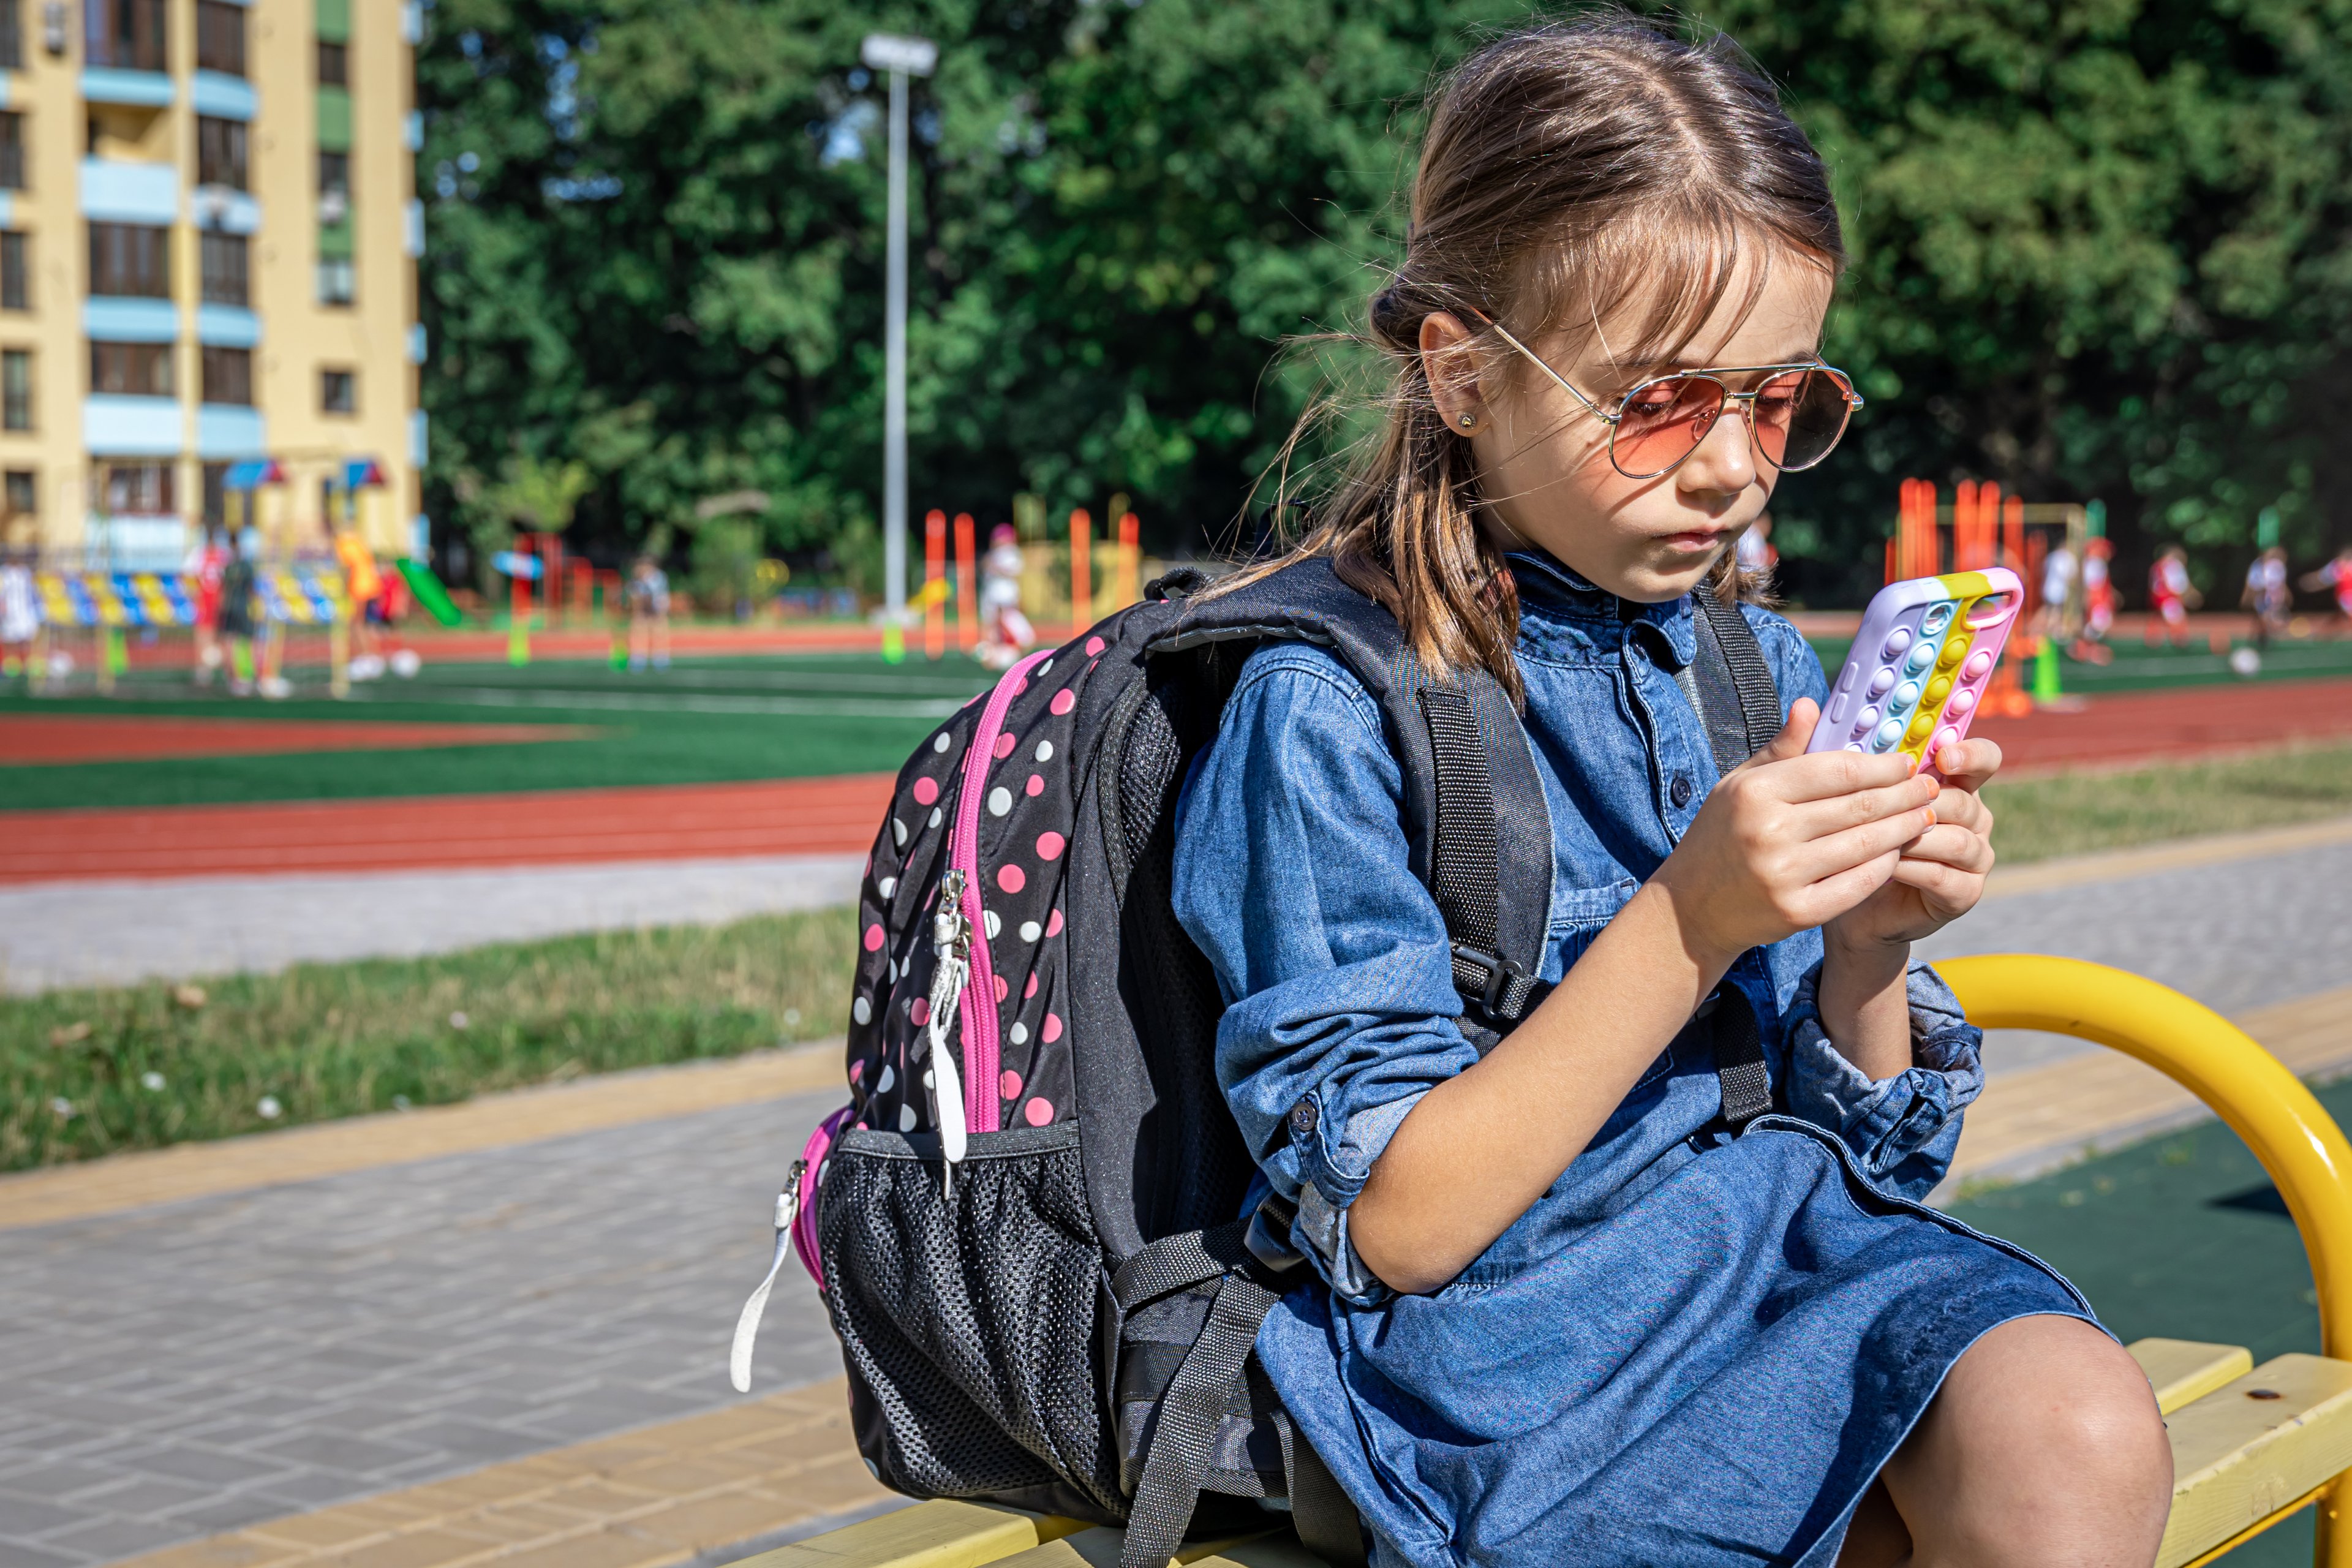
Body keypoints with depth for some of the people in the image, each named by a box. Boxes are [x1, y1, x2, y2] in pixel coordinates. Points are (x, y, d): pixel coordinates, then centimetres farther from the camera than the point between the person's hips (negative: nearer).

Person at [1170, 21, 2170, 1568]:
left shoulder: (1768, 672, 9)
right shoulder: (1322, 706, -9)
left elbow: (1863, 1151, 14)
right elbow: (1393, 1227, -12)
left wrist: (1868, 948, -7)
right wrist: (1690, 924, -20)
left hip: (1791, 1255, 6)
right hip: (1518, 1351, -6)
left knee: (2077, 1426, -25)